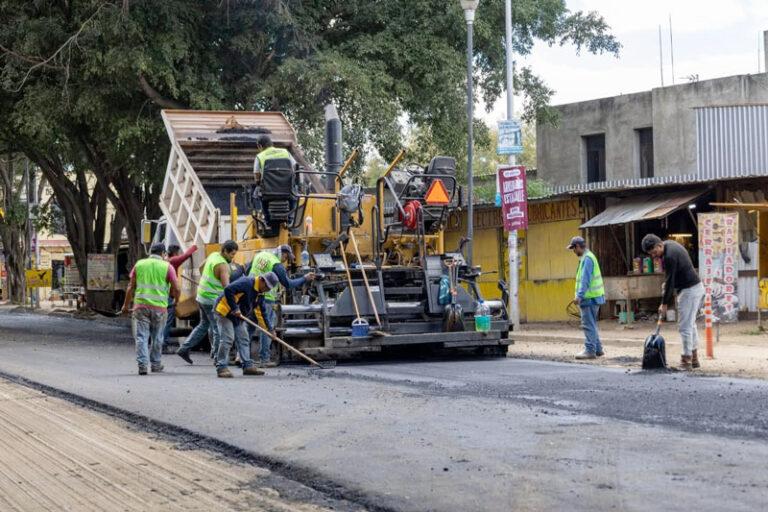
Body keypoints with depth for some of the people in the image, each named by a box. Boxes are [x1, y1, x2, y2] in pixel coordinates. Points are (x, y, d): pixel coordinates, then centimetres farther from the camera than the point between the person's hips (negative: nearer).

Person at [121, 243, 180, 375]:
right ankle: (156, 365, 21)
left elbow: (131, 287, 7)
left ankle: (142, 365, -7)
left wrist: (126, 305, 15)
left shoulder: (139, 264, 8)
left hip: (141, 305, 1)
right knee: (157, 338, 13)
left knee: (141, 336, 2)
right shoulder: (167, 267, 1)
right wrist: (176, 301, 16)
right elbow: (176, 289, -3)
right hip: (159, 307, -1)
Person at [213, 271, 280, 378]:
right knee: (227, 339, -14)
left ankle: (248, 366, 13)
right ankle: (222, 367, -11)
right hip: (224, 312, -10)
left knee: (244, 339, 9)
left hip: (238, 317, 10)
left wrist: (269, 328, 6)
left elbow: (261, 312, 13)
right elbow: (228, 290, -32)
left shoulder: (260, 294, 8)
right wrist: (234, 308, -28)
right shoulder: (246, 283, -22)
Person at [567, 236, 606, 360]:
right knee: (592, 325, 16)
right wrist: (580, 295, 21)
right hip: (591, 297, 11)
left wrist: (579, 295, -25)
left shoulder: (587, 259, -15)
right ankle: (598, 349, 21)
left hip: (589, 298, -11)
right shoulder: (588, 257, 17)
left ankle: (590, 350, -6)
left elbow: (585, 279, -22)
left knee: (588, 325, -7)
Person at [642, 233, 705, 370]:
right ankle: (694, 359, 22)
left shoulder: (669, 256, -23)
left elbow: (670, 281, -18)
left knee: (685, 327, -7)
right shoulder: (670, 244, 8)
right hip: (697, 287, 11)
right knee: (691, 324, 16)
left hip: (689, 291, -11)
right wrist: (666, 285, 12)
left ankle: (686, 361, -5)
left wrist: (664, 304, -12)